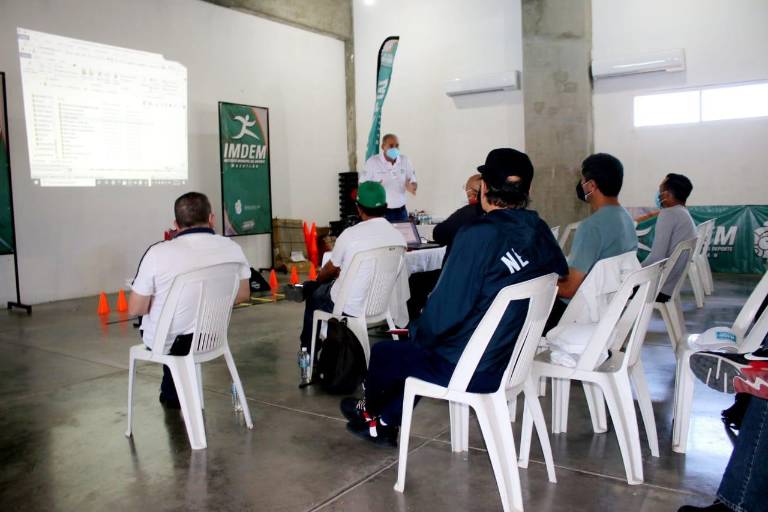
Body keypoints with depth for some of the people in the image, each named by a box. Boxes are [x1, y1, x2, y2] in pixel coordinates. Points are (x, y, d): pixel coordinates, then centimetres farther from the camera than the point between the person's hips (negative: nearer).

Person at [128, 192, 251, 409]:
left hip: (168, 342, -3)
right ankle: (173, 395, 43)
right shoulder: (232, 249, -11)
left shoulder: (158, 253, -22)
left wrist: (160, 300, 6)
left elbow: (135, 309, -14)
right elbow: (243, 295, 3)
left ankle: (172, 395, 42)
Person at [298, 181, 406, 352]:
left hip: (349, 307, -5)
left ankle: (308, 350, 36)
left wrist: (319, 278, 22)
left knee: (312, 291, 26)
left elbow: (330, 270, -3)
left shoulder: (350, 234, -20)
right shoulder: (399, 237, -7)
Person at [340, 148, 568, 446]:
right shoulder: (540, 232, -4)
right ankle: (385, 424, 38)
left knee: (382, 353, 19)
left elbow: (445, 313, -25)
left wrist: (417, 333, -2)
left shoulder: (478, 235, -25)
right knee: (410, 350, 28)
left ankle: (370, 411, 48)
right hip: (512, 361, 7)